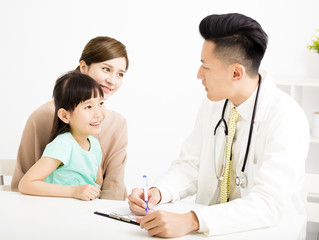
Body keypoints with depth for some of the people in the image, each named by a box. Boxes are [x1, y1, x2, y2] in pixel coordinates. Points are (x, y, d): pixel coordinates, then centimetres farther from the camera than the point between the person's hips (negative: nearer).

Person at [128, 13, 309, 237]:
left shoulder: (287, 118, -19)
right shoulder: (212, 105, 2)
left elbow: (269, 203, -28)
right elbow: (191, 166, 9)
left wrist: (190, 221, -38)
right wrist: (156, 192, -12)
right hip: (211, 227, 5)